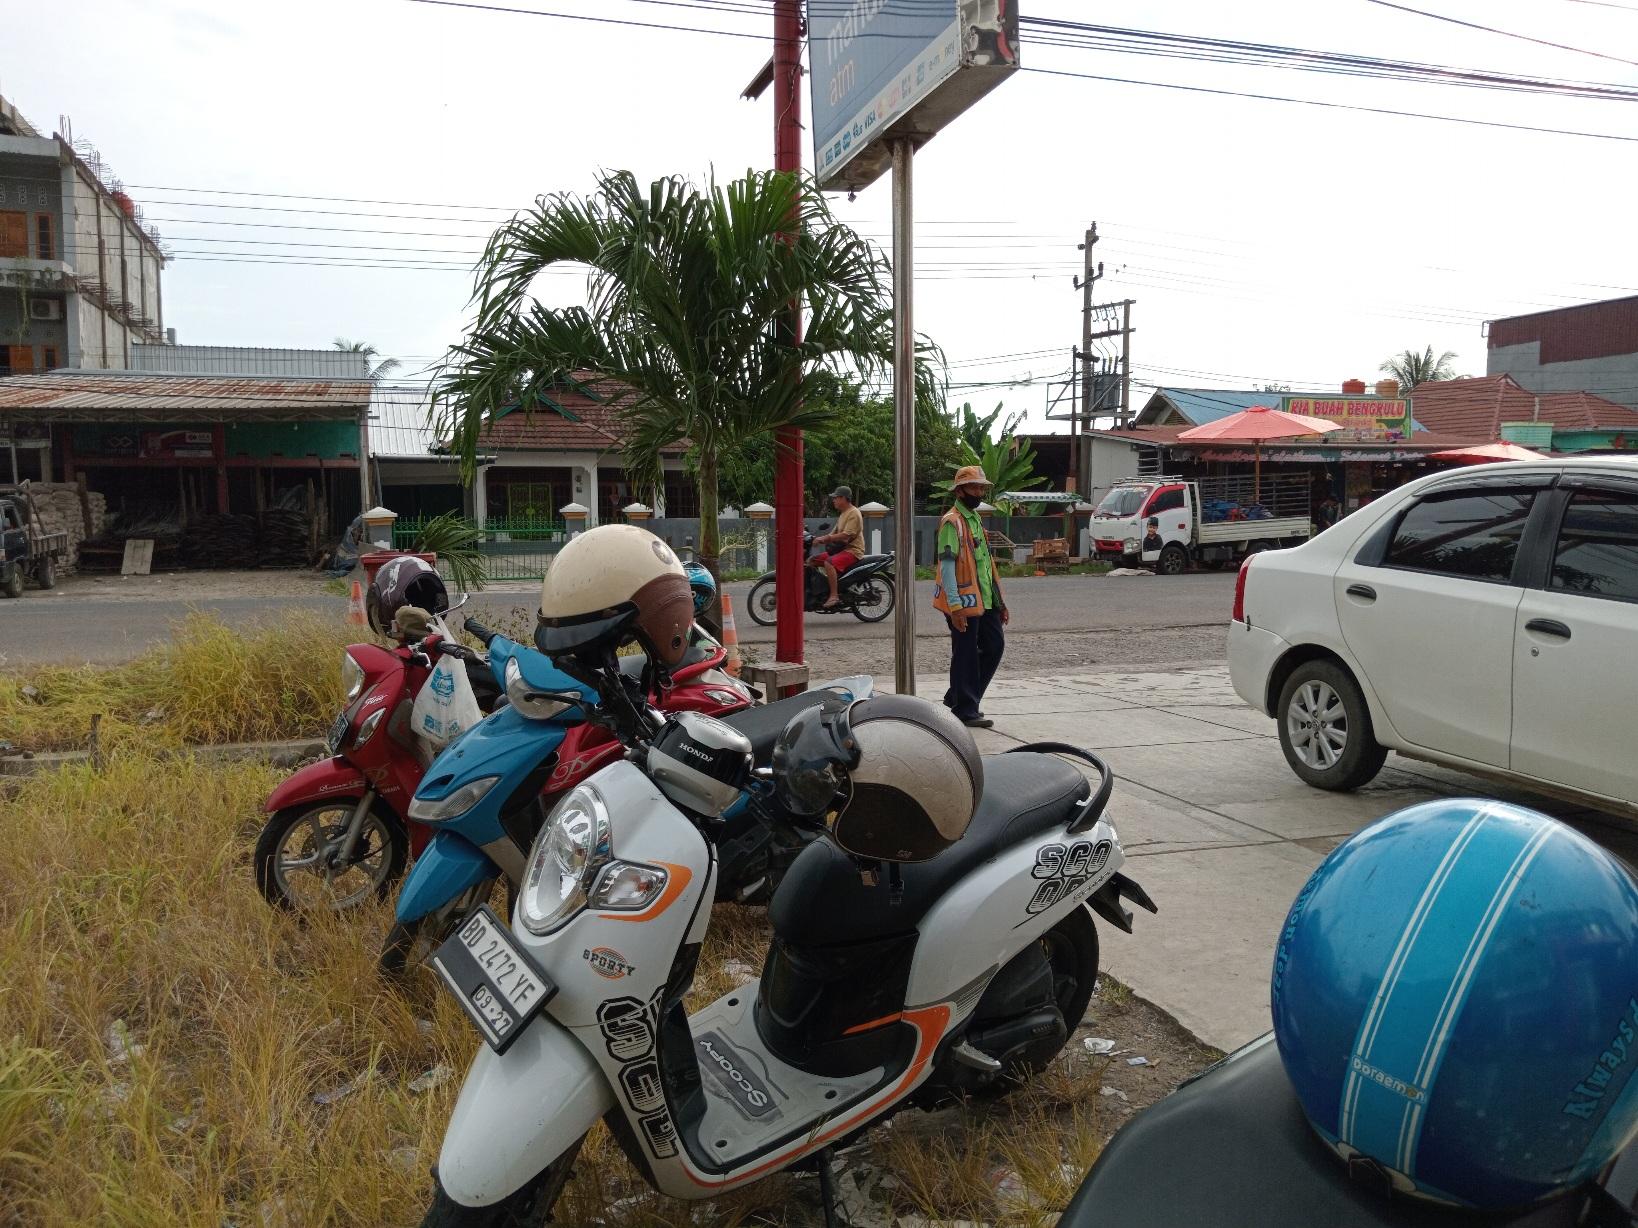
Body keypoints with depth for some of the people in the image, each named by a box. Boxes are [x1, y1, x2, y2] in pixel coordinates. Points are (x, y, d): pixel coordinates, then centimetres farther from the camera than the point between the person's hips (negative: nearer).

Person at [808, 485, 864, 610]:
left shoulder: (854, 513, -12)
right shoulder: (843, 514, 21)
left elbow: (846, 535, -24)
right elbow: (835, 532, 20)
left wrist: (826, 538, -24)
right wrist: (821, 539, 3)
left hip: (853, 550, -10)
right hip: (840, 548, 10)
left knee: (829, 563, -36)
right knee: (811, 561, 5)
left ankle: (834, 597, -37)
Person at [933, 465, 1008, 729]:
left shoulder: (976, 519, 17)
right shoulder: (952, 522, -12)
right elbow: (946, 566, -18)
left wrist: (1000, 601, 18)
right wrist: (954, 607, -23)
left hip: (985, 600, 9)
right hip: (964, 603, -9)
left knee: (994, 646, 11)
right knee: (965, 655, -1)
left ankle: (958, 699, 22)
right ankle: (965, 711, 9)